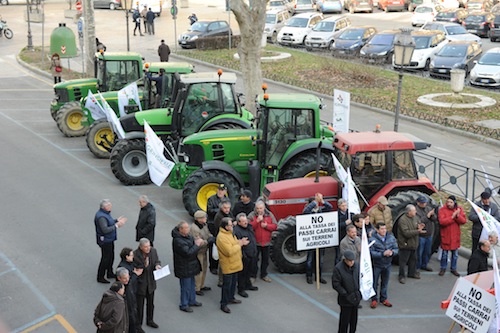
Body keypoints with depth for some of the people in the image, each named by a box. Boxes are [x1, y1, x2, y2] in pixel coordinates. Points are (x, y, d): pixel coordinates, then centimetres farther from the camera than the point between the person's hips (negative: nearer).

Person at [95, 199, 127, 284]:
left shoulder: (105, 213, 5)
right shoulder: (101, 216, -27)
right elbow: (105, 230, -33)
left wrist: (117, 220, 7)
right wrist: (116, 225, -30)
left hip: (109, 239, 10)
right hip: (105, 241, -10)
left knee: (111, 257, 21)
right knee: (105, 258, -1)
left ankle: (110, 273, 37)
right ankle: (100, 277, 12)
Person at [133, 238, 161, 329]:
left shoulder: (153, 251, -9)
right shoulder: (135, 254, -24)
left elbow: (157, 261, 5)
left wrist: (157, 265, -17)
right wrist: (144, 266, -34)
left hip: (151, 282, 5)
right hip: (140, 283, -5)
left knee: (151, 303, 23)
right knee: (139, 305, 8)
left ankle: (149, 320, 44)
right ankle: (138, 324, 25)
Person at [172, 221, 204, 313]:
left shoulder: (187, 236, 2)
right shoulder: (178, 241, -28)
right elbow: (188, 253, -31)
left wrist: (200, 242, -5)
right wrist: (197, 244, -24)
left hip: (190, 265, 9)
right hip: (184, 268, -9)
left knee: (191, 284, 23)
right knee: (186, 287, 3)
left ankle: (192, 301, 39)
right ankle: (183, 305, 19)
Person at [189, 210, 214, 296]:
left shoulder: (204, 225, 0)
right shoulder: (194, 229, -27)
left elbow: (208, 233, 13)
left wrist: (211, 237, -8)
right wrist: (208, 241, -28)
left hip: (204, 251, 9)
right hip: (198, 252, -9)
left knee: (204, 268, 21)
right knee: (199, 271, 0)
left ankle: (202, 285, 39)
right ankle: (196, 288, 15)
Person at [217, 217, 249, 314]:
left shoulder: (229, 233, 7)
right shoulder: (221, 237, -26)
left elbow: (234, 243, 21)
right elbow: (229, 251, -31)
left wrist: (240, 242, 0)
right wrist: (239, 244, -20)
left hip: (234, 264, 10)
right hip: (228, 265, -10)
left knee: (233, 282, 23)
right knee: (227, 285, 0)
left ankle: (231, 298, 40)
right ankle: (224, 304, 10)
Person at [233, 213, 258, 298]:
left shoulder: (249, 227, 7)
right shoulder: (236, 230, -22)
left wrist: (255, 251, 21)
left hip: (252, 255, 8)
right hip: (244, 256, -8)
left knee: (249, 271, 23)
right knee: (242, 273, 3)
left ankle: (248, 285, 40)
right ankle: (241, 290, 13)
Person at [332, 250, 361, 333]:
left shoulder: (356, 265, -2)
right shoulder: (338, 268, -19)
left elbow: (359, 278, 12)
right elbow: (335, 284, -17)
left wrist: (359, 291, 4)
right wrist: (345, 294, -19)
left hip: (356, 297, 5)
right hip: (345, 299, -5)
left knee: (354, 319, 17)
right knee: (345, 319, 3)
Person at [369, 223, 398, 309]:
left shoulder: (391, 238, -4)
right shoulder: (373, 239, -17)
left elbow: (396, 249, 2)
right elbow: (371, 253, -20)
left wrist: (392, 252, -21)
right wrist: (383, 254, -28)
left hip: (387, 264, 4)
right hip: (376, 265, -4)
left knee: (385, 283, 17)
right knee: (374, 283, 8)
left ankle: (383, 299, 33)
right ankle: (374, 299, 24)